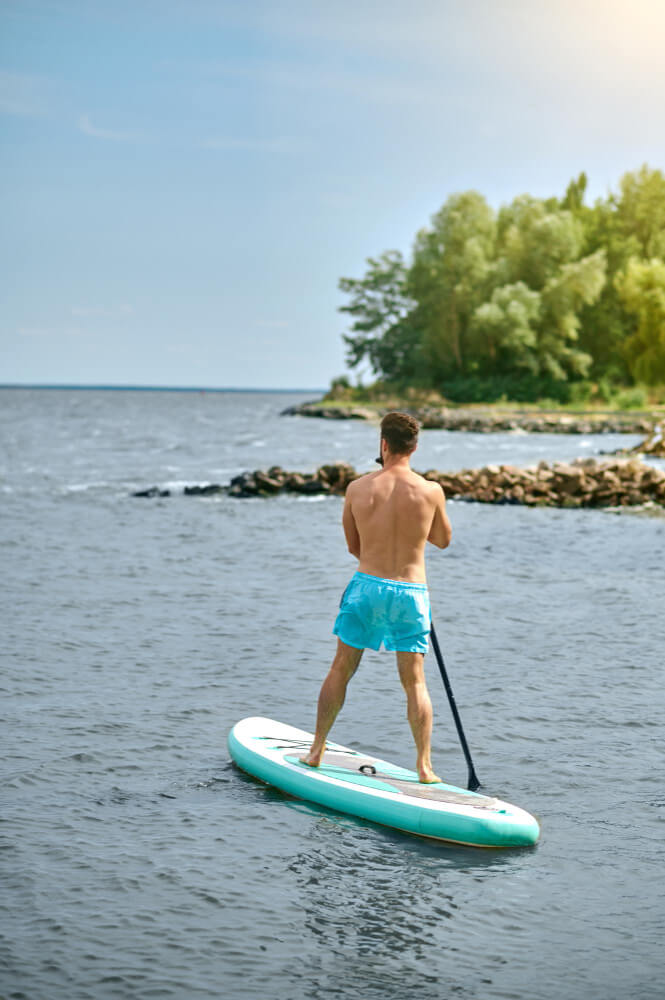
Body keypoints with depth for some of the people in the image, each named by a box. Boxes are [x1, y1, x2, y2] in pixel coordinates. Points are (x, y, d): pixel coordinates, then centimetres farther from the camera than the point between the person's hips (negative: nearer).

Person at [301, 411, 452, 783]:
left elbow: (353, 546, 7)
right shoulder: (431, 491, -8)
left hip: (367, 585, 1)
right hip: (411, 592, -1)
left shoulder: (358, 489, -4)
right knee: (415, 681, 8)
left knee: (341, 671, 15)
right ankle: (424, 764, 5)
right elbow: (443, 540, 9)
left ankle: (317, 751, 24)